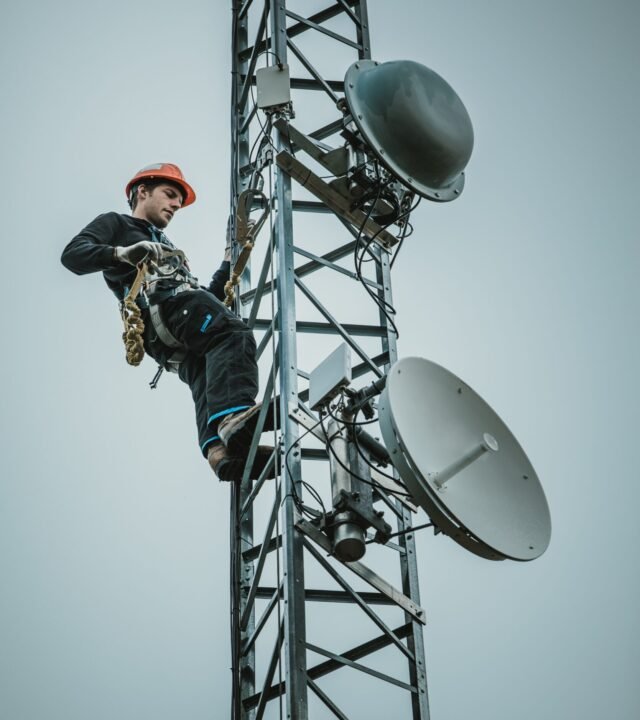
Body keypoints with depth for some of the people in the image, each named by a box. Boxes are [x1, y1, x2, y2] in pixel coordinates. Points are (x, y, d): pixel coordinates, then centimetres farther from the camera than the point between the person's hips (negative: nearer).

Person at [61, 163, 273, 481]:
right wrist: (122, 253, -14)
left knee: (207, 381, -24)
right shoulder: (115, 223, 26)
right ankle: (234, 415, -56)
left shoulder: (166, 247, 48)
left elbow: (208, 297, 40)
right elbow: (72, 255, 4)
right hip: (165, 304, -7)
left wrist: (230, 262, 30)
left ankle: (219, 449, -51)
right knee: (235, 336, -32)